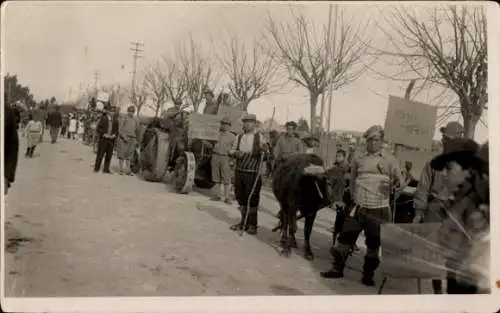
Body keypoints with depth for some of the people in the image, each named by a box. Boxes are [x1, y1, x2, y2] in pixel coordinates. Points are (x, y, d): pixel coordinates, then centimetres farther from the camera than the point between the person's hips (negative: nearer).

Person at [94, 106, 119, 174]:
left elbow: (116, 129, 16)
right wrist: (103, 134, -12)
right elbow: (98, 128, -1)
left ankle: (106, 169, 12)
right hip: (103, 139, -3)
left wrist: (114, 134, -2)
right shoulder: (103, 119, -1)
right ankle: (96, 168, 11)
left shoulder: (115, 120, 9)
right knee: (100, 154, 1)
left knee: (109, 155, 4)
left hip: (111, 140, 4)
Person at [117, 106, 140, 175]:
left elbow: (137, 131, 17)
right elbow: (120, 129, -6)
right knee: (122, 154, 1)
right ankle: (121, 170, 5)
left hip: (132, 139, 3)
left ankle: (128, 170, 5)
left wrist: (137, 140, 15)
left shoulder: (136, 121, 9)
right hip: (123, 138, -3)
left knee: (129, 155, 3)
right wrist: (124, 136, -19)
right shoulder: (124, 119, -2)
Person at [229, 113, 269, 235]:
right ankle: (244, 221, 26)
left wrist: (264, 151, -23)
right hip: (239, 170, 5)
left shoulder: (259, 137, -3)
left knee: (252, 198, 0)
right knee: (240, 197, 11)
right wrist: (236, 153, -8)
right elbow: (232, 150, 15)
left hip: (253, 173, -5)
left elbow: (265, 156, -1)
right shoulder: (239, 137, 9)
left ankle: (252, 225, 11)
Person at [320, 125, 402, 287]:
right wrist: (354, 197, 8)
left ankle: (368, 274, 21)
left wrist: (392, 184, -23)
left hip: (379, 208, -2)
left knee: (374, 242, 7)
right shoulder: (359, 159, 8)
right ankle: (338, 268, 17)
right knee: (346, 236, 4)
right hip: (359, 206, 2)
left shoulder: (390, 159, 0)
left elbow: (398, 180, -2)